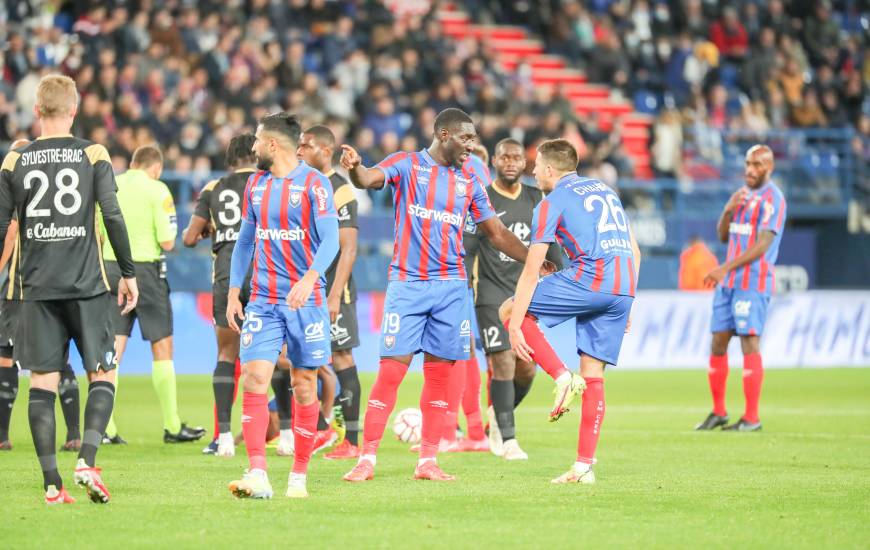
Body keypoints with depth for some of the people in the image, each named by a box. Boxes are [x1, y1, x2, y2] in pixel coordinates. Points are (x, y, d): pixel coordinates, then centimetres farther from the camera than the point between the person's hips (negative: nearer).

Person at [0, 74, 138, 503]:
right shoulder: (93, 156, -1)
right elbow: (113, 217, -5)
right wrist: (129, 273, 3)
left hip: (37, 289, 2)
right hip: (87, 286, -2)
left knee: (43, 380, 2)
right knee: (102, 375, 7)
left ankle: (51, 484, -2)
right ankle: (87, 461, -12)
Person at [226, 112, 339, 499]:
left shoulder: (313, 183, -7)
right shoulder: (255, 184, 11)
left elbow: (330, 239, -15)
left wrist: (310, 279, -30)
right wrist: (233, 290, 13)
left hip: (306, 300, -4)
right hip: (262, 301, 4)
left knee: (304, 387, 3)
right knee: (254, 380, -12)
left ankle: (299, 476, 14)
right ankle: (258, 475, -18)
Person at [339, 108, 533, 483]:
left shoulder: (469, 181, 11)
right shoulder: (406, 165, -1)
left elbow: (496, 232, 19)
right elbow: (368, 179, -20)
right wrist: (354, 167, -43)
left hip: (451, 286, 4)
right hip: (407, 284, -4)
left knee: (439, 373, 4)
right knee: (392, 369, -9)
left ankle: (427, 462, 12)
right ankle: (367, 459, -4)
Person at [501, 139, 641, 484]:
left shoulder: (552, 203, 3)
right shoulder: (605, 190, 24)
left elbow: (531, 272, -1)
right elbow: (634, 252, 24)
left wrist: (515, 325, -1)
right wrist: (626, 305, 28)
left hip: (590, 278, -7)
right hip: (624, 287, 7)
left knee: (510, 310, 9)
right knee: (593, 375, 10)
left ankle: (562, 377, -5)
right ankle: (585, 466, 4)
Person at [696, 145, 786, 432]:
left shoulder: (772, 198, -8)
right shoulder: (742, 193, 17)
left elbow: (763, 244, -17)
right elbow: (723, 235, 19)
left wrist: (725, 268, -22)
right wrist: (728, 210, -2)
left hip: (753, 282, -8)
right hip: (728, 281, 8)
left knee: (750, 344, -11)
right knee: (717, 343, 7)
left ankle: (751, 418, -10)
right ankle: (718, 412, 16)